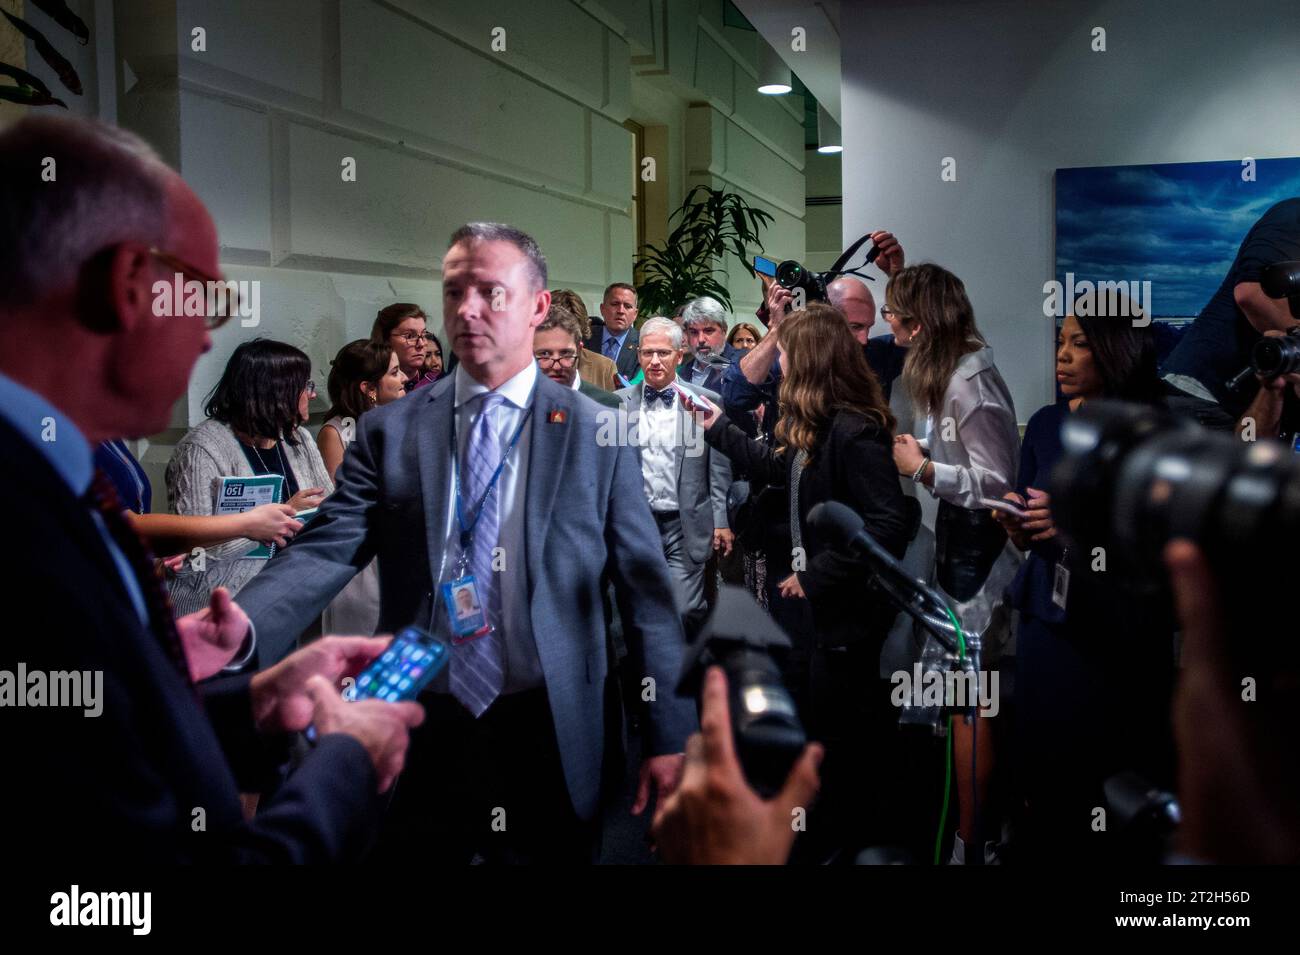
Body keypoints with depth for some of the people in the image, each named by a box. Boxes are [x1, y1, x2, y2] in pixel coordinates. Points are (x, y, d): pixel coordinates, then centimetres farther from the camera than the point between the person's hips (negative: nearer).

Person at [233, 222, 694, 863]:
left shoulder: (599, 435, -2)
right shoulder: (388, 430, 1)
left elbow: (644, 587, -2)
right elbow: (323, 553, -10)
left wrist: (668, 736, -3)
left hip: (549, 736, -1)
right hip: (420, 732, 1)